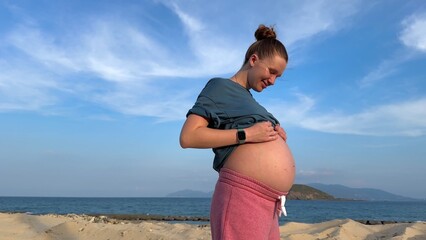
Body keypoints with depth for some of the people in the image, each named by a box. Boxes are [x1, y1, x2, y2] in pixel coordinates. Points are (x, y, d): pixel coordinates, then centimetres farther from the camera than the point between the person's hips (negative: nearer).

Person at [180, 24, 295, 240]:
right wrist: (246, 134, -14)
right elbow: (188, 137, -11)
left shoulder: (249, 98, 25)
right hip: (242, 196, -9)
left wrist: (277, 135, 5)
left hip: (268, 201, 9)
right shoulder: (221, 86, 1)